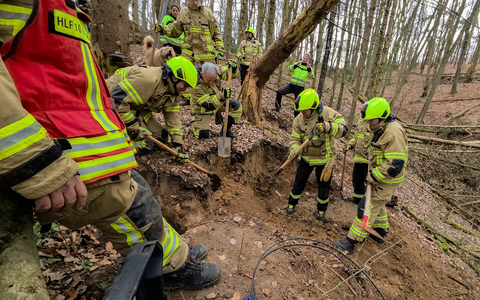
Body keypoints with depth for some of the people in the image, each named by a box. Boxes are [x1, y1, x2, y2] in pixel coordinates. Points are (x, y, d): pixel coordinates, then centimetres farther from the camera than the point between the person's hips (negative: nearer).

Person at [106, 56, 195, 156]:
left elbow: (173, 117, -1)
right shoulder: (148, 79, -33)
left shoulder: (175, 91, -3)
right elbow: (117, 100, -33)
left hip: (137, 110, 9)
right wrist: (135, 128, -28)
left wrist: (178, 144, -8)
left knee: (162, 136, 6)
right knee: (144, 146, -16)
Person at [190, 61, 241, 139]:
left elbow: (228, 73, -4)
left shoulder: (215, 71, -20)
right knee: (203, 135, -15)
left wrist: (233, 68, -28)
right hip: (203, 110, -5)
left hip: (218, 101, 6)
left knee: (237, 106, -10)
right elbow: (208, 105, -35)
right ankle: (195, 122, 20)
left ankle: (226, 129, 4)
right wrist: (222, 96, -47)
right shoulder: (196, 86, -34)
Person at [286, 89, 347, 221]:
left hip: (325, 158, -1)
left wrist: (328, 127, -40)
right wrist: (294, 149, -28)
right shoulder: (299, 119, -11)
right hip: (306, 158, 2)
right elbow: (295, 138, -7)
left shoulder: (328, 113, -19)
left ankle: (321, 209, 38)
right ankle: (292, 204, 35)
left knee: (324, 187, 13)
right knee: (299, 183, 10)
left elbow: (343, 129, -21)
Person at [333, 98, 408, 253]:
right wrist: (372, 173, 17)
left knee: (367, 207, -6)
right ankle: (381, 231, 48)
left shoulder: (393, 132, -27)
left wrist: (372, 177, -23)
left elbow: (394, 166, -30)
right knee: (377, 203, 25)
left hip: (387, 179, -10)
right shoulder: (379, 128, 4)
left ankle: (351, 241, 3)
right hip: (378, 174, 10)